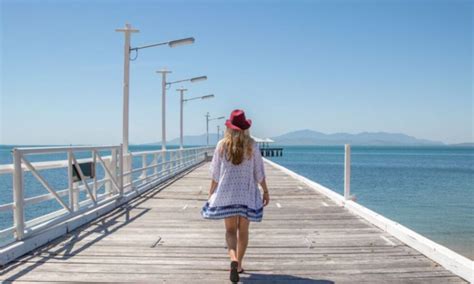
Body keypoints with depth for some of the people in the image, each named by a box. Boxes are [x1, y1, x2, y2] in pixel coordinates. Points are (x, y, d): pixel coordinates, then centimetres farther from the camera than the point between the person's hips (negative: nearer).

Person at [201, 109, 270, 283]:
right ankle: (239, 265, 21)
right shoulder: (252, 146, -4)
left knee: (230, 230, 3)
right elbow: (259, 172, 0)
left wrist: (211, 193, 12)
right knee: (243, 230, 12)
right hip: (247, 194, 0)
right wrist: (266, 191, 11)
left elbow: (215, 173, 1)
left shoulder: (222, 145, -3)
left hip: (226, 194, 0)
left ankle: (234, 259, -22)